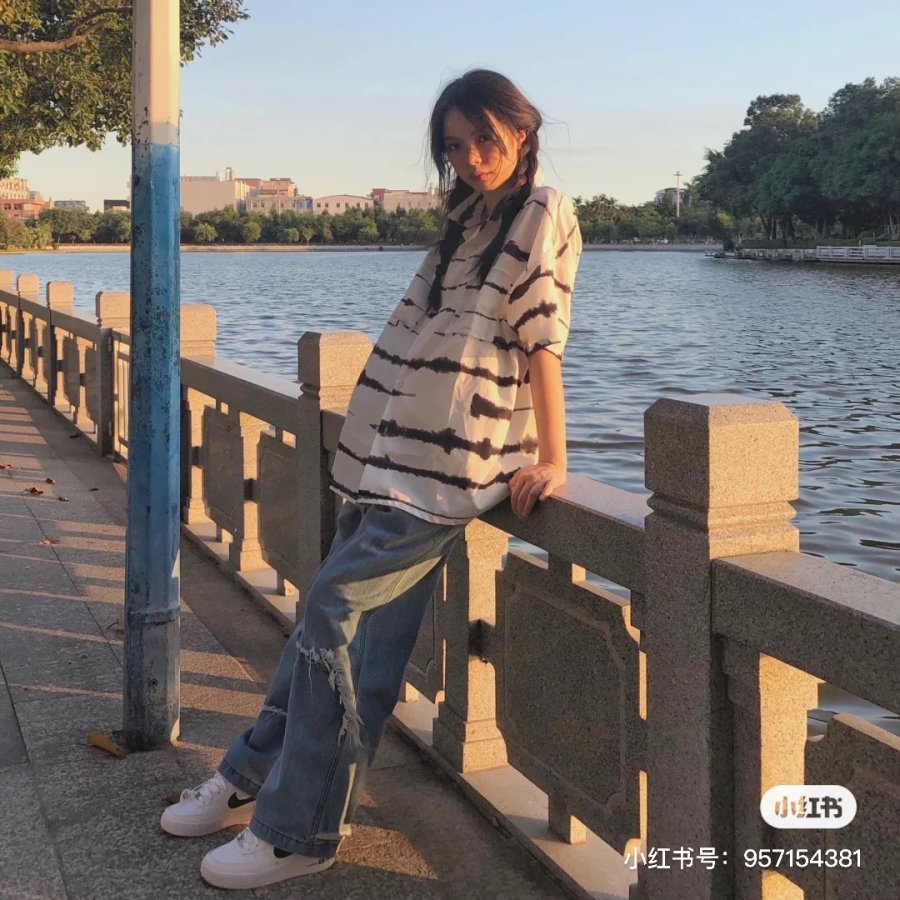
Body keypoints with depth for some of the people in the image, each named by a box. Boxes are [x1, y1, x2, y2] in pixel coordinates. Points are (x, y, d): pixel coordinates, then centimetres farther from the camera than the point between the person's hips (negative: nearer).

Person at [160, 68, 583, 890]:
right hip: (394, 452, 8)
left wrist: (550, 459, -17)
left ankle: (299, 831, -1)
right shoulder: (469, 219, 20)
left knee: (338, 612, -11)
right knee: (339, 618, 12)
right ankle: (254, 778, 24)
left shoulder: (542, 213, -4)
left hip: (452, 458, -8)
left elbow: (542, 337, -12)